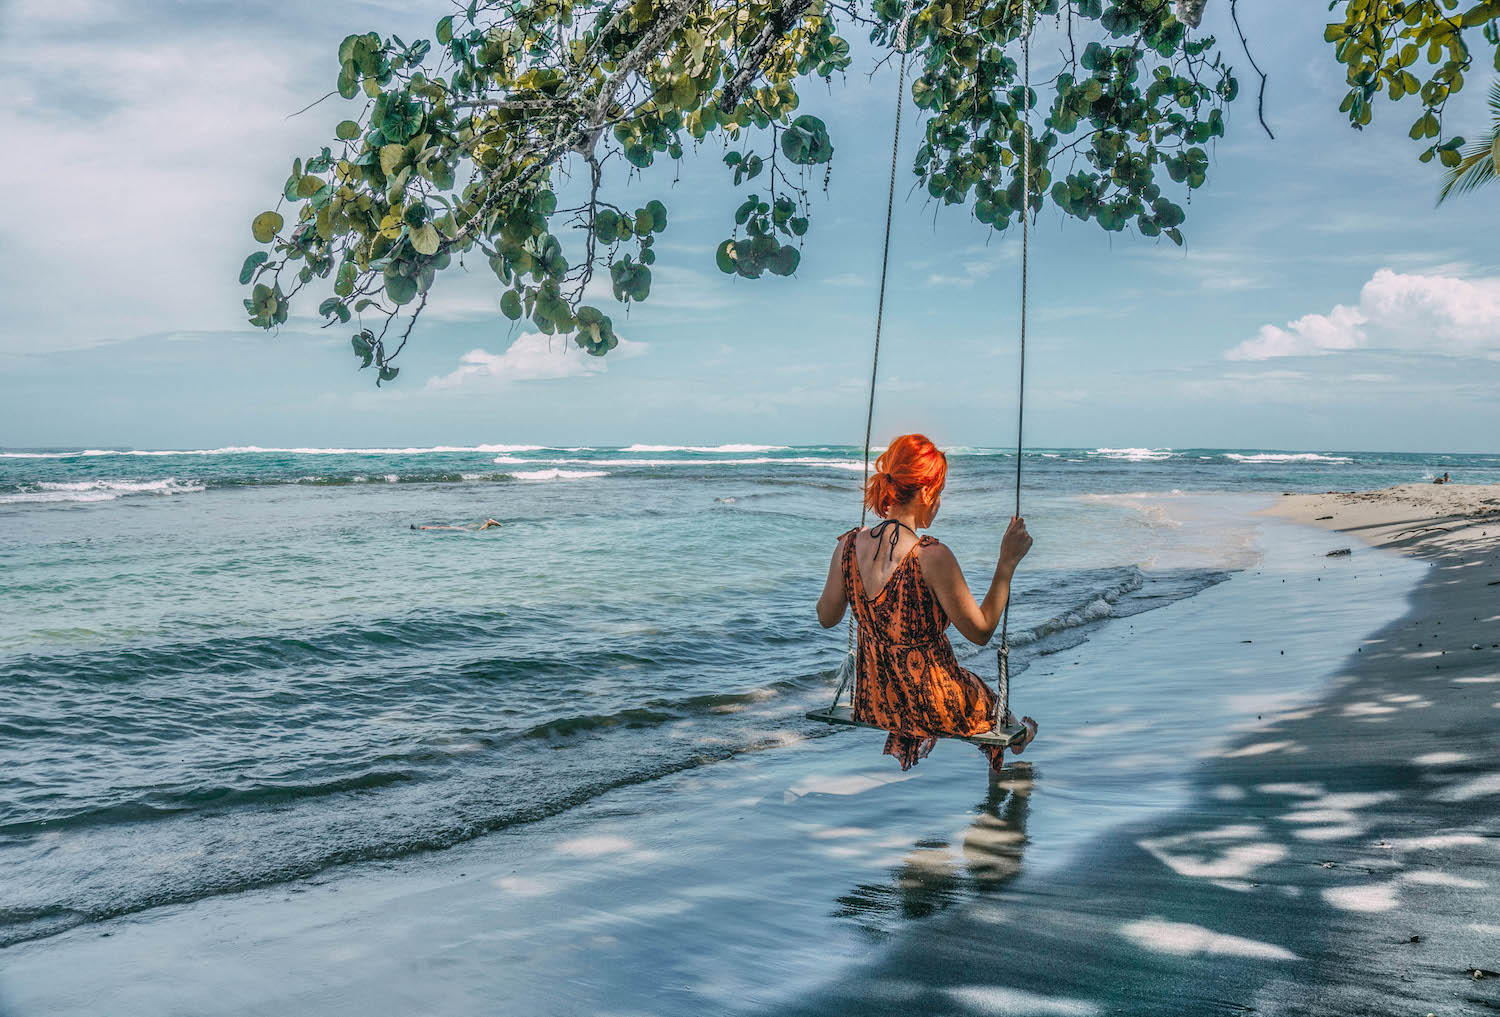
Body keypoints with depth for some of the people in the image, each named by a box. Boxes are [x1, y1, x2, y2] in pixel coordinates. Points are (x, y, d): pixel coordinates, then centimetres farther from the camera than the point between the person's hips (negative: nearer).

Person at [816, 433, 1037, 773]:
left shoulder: (848, 546, -10)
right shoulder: (932, 557, -26)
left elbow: (827, 618, 6)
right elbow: (981, 632, -15)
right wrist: (1007, 562, -11)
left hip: (874, 703, 5)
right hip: (932, 704, -5)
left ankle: (905, 745, 29)